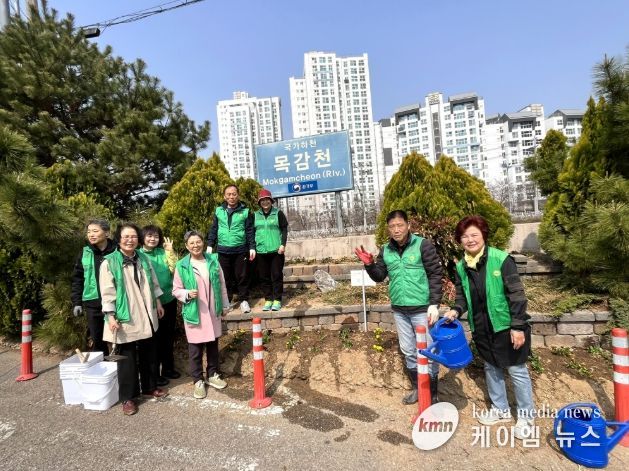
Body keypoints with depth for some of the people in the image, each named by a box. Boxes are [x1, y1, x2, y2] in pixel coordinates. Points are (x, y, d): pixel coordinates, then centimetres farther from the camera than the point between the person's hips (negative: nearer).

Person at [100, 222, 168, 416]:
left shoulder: (144, 258, 5)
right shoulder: (109, 262, -10)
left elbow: (153, 283, 13)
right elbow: (107, 292, -12)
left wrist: (158, 302, 14)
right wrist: (110, 316, -15)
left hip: (147, 316, 5)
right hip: (125, 318, -5)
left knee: (150, 353, 16)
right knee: (127, 357, 6)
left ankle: (150, 387, 34)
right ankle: (128, 397, 22)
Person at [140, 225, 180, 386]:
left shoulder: (163, 252, 1)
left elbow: (175, 270, -9)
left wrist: (170, 251, -13)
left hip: (169, 300, 3)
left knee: (168, 336, 16)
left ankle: (168, 367, 33)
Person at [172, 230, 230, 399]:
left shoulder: (213, 260, -1)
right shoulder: (181, 266, -8)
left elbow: (222, 285, 5)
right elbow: (176, 290, 0)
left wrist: (225, 305, 7)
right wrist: (187, 294, -21)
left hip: (213, 311, 3)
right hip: (193, 313, -2)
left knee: (213, 345, 16)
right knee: (195, 349, 8)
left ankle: (213, 375, 34)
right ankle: (198, 381, 25)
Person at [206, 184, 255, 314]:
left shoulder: (245, 211, 1)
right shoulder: (218, 211, 6)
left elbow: (250, 231, 0)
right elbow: (213, 229, 9)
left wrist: (252, 247, -4)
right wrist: (210, 245, 3)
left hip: (240, 250, -1)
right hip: (223, 250, 2)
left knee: (242, 276, 5)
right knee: (225, 277, 10)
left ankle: (244, 301, 17)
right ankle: (226, 301, 22)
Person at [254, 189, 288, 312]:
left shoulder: (278, 213, 2)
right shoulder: (255, 215, 10)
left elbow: (284, 229, -1)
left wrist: (283, 244, -11)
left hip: (276, 250, -3)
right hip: (261, 251, 3)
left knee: (277, 275, 1)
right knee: (264, 277, 6)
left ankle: (277, 300, 10)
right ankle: (268, 299, 16)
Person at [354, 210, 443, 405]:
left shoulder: (423, 245, -11)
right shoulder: (386, 250, 4)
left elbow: (436, 275, -11)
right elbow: (379, 276, 9)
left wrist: (434, 304, -16)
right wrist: (369, 264, -10)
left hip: (421, 309, -5)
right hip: (399, 310, 5)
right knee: (408, 351, 18)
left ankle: (432, 394, 25)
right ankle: (417, 388, 37)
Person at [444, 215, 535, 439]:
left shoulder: (501, 259, -17)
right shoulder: (461, 266, -2)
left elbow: (516, 294, -16)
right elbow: (462, 296, 9)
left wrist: (518, 327, -17)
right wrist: (456, 310, -11)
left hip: (506, 326, -5)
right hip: (482, 328, 5)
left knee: (516, 370, 9)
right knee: (491, 368, 19)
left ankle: (526, 416, 30)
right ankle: (501, 409, 39)